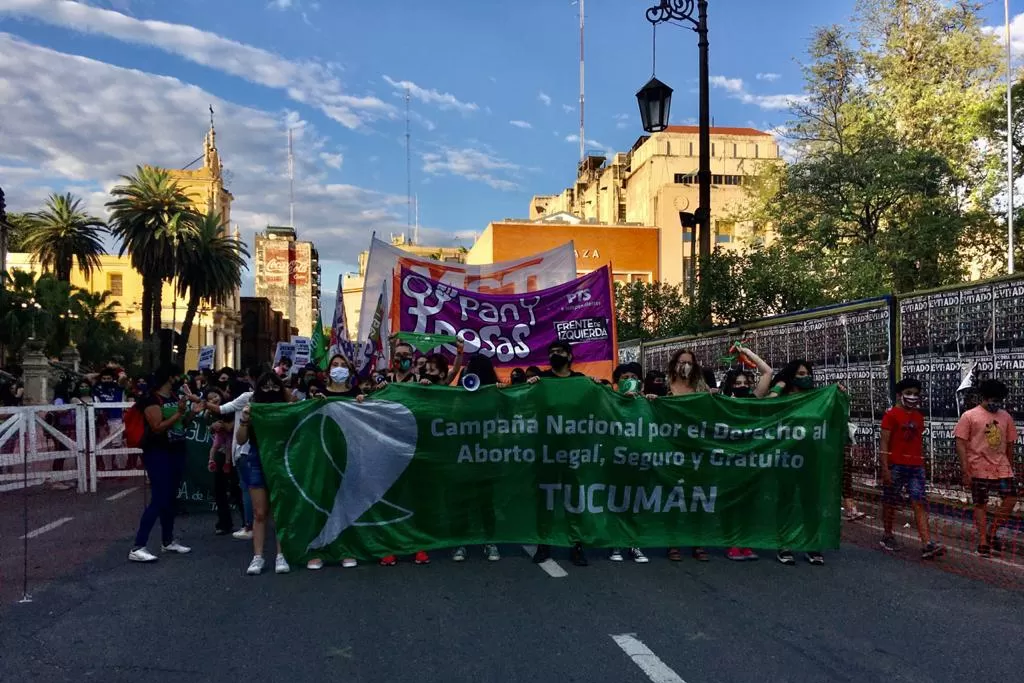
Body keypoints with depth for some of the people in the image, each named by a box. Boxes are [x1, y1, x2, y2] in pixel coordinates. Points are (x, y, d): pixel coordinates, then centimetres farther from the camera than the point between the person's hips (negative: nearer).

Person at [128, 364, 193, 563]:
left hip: (176, 452, 8)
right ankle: (137, 548, -9)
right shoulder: (152, 399, -13)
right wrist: (178, 413, -21)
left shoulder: (175, 397, 10)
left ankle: (167, 541, 25)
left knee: (170, 498, 14)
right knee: (159, 499, -12)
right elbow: (157, 427, -22)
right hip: (158, 454, -8)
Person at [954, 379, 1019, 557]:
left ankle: (992, 532, 15)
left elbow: (1009, 445, 16)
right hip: (979, 468, -4)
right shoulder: (969, 416, -6)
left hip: (1002, 467, 4)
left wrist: (1010, 468, 17)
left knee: (1011, 498, -5)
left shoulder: (1006, 417, 8)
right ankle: (983, 543, 12)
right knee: (980, 504, 2)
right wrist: (966, 471, -12)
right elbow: (960, 444, -8)